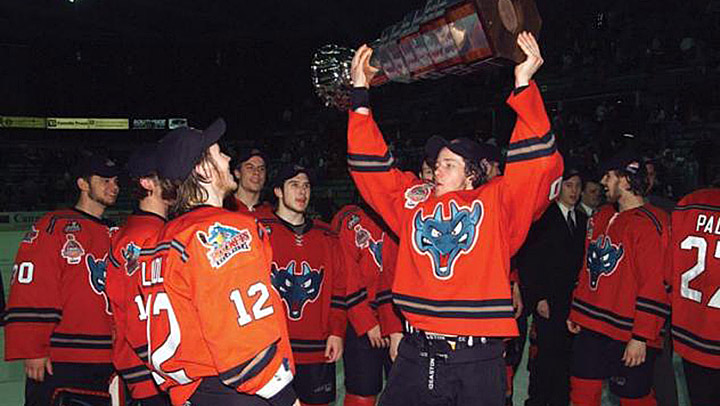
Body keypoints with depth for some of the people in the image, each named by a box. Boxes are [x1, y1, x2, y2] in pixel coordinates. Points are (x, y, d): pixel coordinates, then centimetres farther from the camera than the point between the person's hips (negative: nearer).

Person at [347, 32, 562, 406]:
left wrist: (524, 87, -14)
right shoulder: (413, 199, 10)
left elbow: (537, 163, -9)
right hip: (415, 354, 3)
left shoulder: (496, 203, 2)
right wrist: (360, 95, 6)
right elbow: (370, 167, 9)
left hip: (476, 360, -2)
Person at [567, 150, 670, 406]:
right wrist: (576, 313, 15)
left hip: (628, 336, -7)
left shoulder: (648, 223, -13)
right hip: (589, 327, 7)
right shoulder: (602, 217, 12)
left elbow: (655, 286, -17)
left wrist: (641, 338, -17)